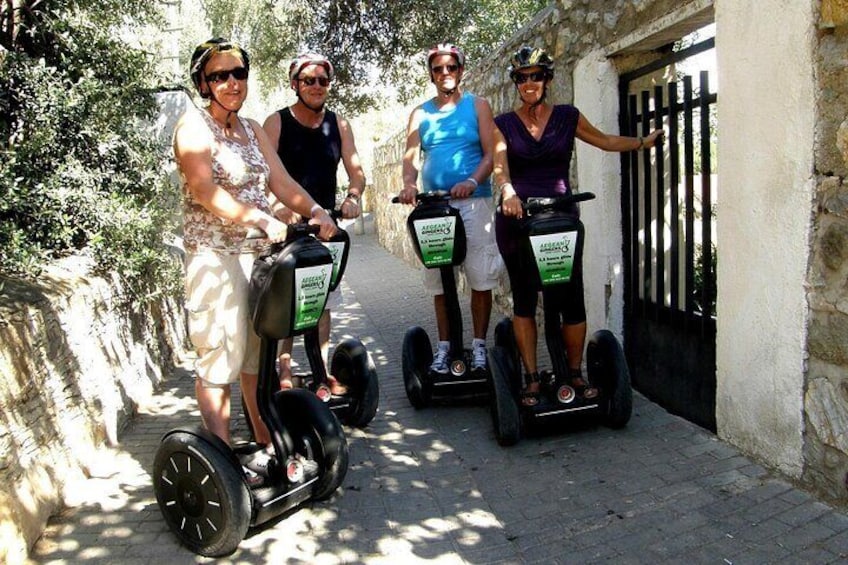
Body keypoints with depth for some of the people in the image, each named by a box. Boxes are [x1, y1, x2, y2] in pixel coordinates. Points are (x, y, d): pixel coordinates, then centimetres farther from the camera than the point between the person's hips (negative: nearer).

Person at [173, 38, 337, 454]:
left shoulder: (253, 131, 17)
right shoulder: (194, 126, -4)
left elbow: (282, 182, 8)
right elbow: (204, 190, -19)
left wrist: (315, 211, -11)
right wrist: (262, 219, -29)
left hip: (261, 252, 7)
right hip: (214, 256, -7)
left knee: (261, 353, 13)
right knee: (219, 356, -4)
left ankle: (267, 444, 24)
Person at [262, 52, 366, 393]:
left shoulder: (338, 126, 10)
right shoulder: (277, 123, -2)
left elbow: (355, 169, 3)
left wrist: (353, 196, -19)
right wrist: (278, 205, -32)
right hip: (285, 224, -4)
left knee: (323, 301, 9)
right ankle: (284, 372, 5)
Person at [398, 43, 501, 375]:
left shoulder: (477, 106, 10)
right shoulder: (420, 114, 15)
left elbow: (490, 153, 1)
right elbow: (411, 155, 5)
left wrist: (472, 182, -19)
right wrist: (409, 184, -17)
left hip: (473, 201, -2)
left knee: (480, 278, -3)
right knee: (439, 279, 4)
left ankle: (479, 344, 8)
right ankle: (444, 345, 12)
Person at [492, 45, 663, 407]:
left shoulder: (567, 117, 10)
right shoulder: (503, 124, 6)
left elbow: (605, 141, 22)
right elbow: (500, 162, -11)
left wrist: (644, 142, 16)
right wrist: (508, 191, -30)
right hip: (517, 217, 0)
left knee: (571, 299, -4)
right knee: (523, 299, 4)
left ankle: (575, 374, 14)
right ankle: (531, 378, 12)